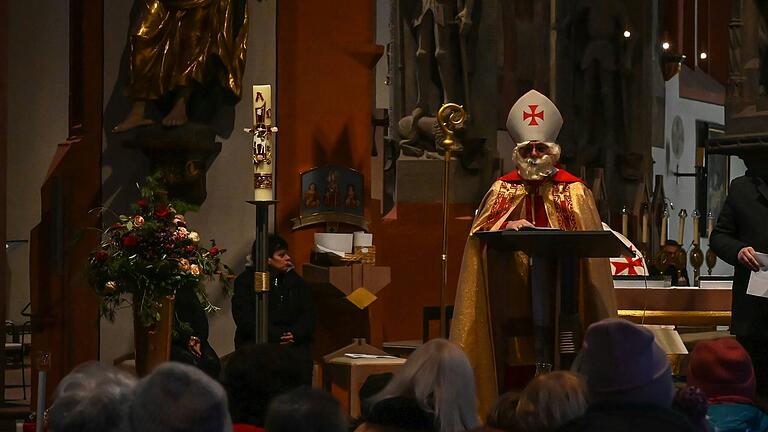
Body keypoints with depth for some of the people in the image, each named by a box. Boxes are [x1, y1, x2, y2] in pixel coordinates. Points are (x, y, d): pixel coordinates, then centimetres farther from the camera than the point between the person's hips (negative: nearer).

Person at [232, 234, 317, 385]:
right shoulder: (245, 281, 6)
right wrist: (275, 336, -16)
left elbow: (309, 315, 11)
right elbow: (245, 319, -6)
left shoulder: (295, 281, 18)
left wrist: (295, 334, -10)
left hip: (294, 342, 2)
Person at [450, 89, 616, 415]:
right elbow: (480, 231, 1)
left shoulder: (574, 190, 8)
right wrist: (507, 224, -18)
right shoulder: (503, 189, 11)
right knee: (516, 354, -6)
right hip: (512, 287, 1)